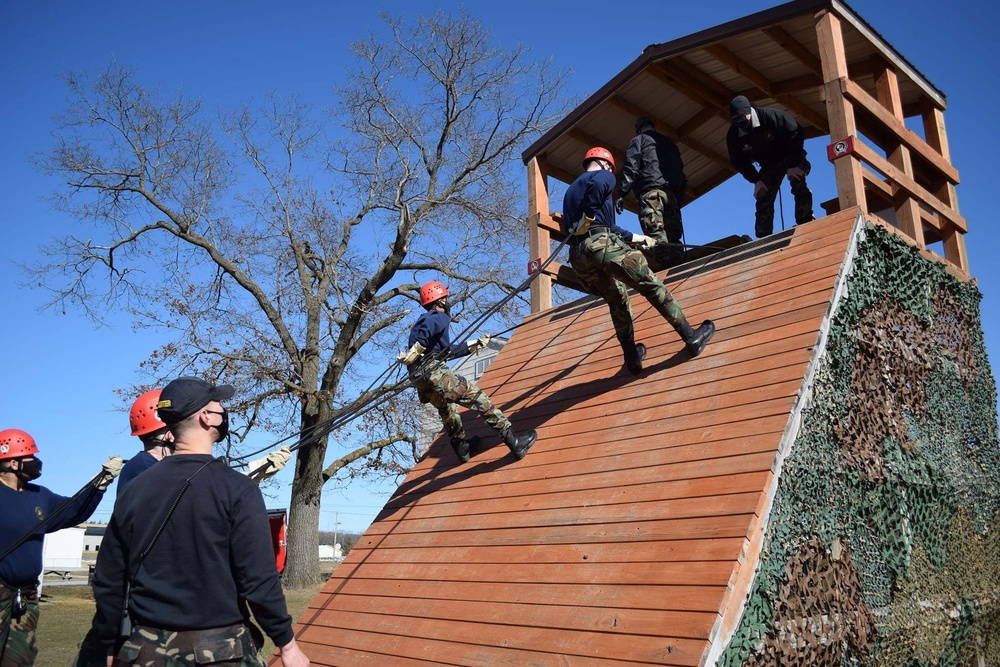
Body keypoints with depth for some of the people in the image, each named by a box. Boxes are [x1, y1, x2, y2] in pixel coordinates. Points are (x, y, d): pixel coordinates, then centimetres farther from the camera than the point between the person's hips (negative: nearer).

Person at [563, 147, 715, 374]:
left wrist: (636, 238, 43)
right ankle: (691, 337, 0)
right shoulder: (603, 176, 11)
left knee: (617, 300, 22)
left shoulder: (571, 190, 34)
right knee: (651, 285, 0)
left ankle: (632, 356, 21)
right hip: (601, 244, -7)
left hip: (578, 257, 7)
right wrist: (587, 217, -13)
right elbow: (597, 186, -19)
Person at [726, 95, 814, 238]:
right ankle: (763, 237, -10)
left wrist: (793, 165, -28)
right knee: (763, 198, -9)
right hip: (769, 166, 3)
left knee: (798, 181, -29)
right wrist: (756, 180, -15)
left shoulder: (773, 116, -30)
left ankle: (805, 221, -26)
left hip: (791, 158, -3)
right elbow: (739, 162, -7)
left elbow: (796, 134, -24)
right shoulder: (733, 135, -18)